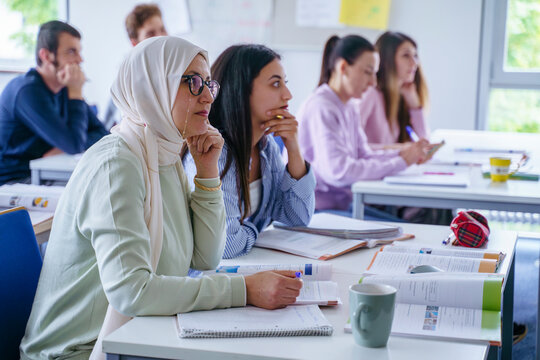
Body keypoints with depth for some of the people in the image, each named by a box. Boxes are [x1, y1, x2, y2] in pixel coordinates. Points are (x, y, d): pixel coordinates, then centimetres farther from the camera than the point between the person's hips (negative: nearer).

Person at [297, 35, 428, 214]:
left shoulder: (349, 108, 14)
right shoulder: (320, 107, -18)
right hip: (318, 211, -9)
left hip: (342, 203, 9)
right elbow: (339, 171, -26)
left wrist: (402, 153, -4)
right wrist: (401, 162, -21)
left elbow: (363, 155, 13)